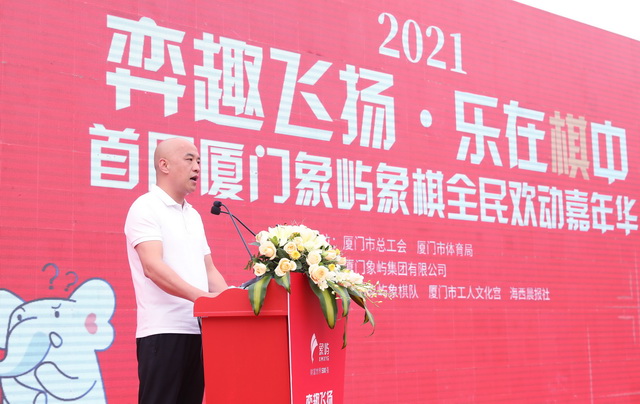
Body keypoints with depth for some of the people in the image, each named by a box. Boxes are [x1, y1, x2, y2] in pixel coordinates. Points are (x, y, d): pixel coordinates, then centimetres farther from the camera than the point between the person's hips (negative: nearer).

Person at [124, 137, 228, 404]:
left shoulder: (193, 215, 19)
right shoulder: (146, 208, -6)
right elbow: (153, 267, -18)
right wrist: (199, 295, -29)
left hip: (197, 329, 7)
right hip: (163, 330, -7)